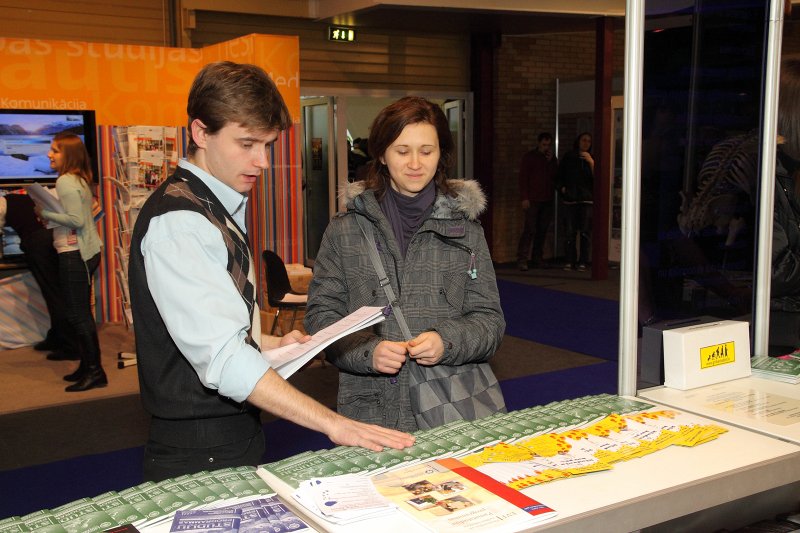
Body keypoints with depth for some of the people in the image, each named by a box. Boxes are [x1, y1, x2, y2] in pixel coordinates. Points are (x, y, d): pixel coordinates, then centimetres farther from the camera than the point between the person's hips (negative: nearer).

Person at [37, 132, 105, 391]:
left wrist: (45, 213, -13)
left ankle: (94, 371, -2)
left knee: (77, 314, -6)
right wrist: (49, 215, 9)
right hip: (86, 251, 10)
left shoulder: (65, 181, -14)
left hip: (75, 254, -10)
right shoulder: (79, 179, 15)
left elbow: (76, 220, -21)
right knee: (81, 313, 15)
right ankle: (87, 366, 23)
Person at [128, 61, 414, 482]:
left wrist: (265, 343, 4)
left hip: (237, 438, 9)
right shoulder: (176, 221, -21)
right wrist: (333, 424, -32)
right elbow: (221, 356, -30)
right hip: (199, 456, -9)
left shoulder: (218, 210, 11)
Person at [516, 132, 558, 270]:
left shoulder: (552, 159, 16)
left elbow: (556, 176, 5)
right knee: (530, 230, -11)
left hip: (547, 200, 5)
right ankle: (522, 260, -11)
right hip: (532, 200, -5)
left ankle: (537, 260, 11)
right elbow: (523, 177, -2)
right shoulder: (529, 156, 3)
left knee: (542, 230, 4)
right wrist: (524, 198, -10)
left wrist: (551, 161, -5)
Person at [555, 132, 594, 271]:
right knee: (569, 232, -4)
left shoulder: (591, 159, 10)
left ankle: (582, 261, 2)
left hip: (586, 199, 0)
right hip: (570, 199, 0)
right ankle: (570, 261, 4)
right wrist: (561, 188, 0)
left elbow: (596, 178, -4)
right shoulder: (568, 157, 11)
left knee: (585, 232, -4)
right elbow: (559, 177, 17)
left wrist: (591, 163, -13)